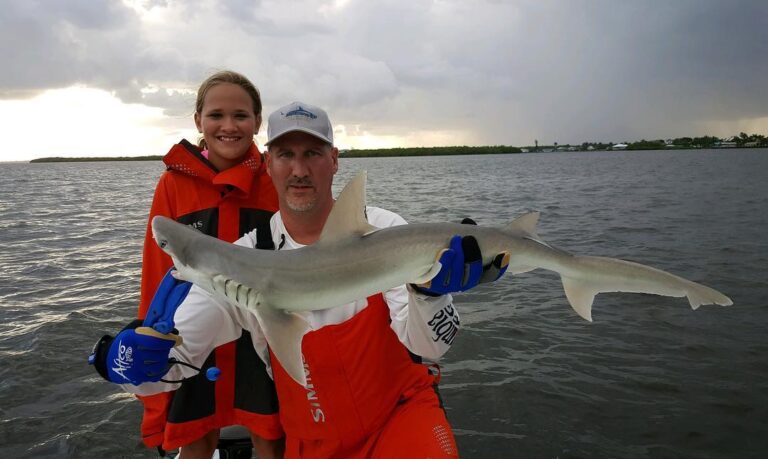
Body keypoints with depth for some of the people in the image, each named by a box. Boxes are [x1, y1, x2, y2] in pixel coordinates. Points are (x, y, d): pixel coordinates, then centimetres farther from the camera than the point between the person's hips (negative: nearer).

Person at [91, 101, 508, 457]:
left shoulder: (382, 230, -12)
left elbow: (430, 345, -18)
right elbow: (171, 355, -10)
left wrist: (429, 289, -38)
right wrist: (134, 360, -32)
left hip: (401, 411, -2)